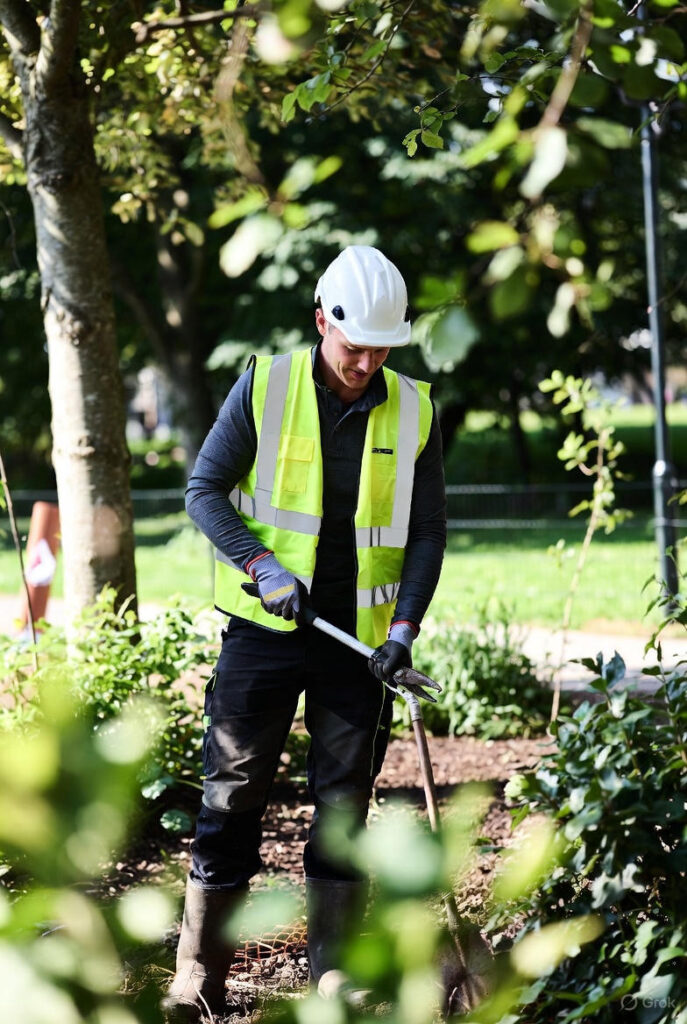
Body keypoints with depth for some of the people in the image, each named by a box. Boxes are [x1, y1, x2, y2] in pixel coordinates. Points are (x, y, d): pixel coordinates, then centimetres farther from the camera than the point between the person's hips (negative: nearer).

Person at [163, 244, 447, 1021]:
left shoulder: (413, 412, 2)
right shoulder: (265, 386, -3)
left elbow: (427, 530, 4)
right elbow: (204, 490, -1)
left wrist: (405, 625, -10)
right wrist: (261, 564, -16)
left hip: (359, 638, 2)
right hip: (264, 631, -2)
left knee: (344, 805, 6)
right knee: (232, 800, 0)